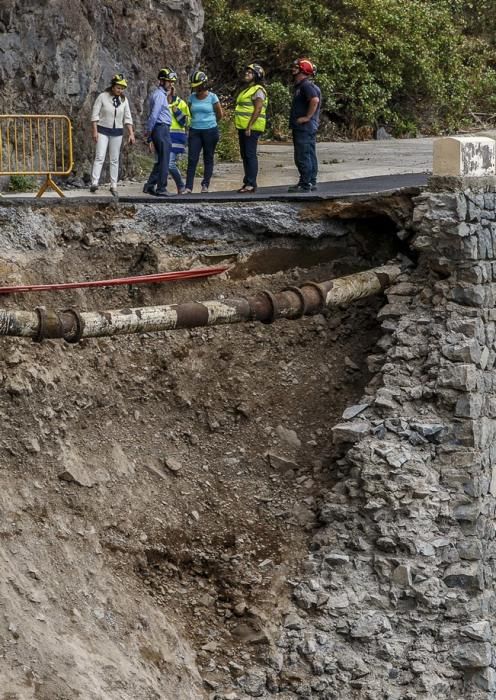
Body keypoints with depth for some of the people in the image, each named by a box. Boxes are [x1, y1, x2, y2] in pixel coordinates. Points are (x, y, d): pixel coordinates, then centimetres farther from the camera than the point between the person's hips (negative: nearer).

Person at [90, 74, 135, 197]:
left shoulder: (124, 100, 5)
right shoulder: (102, 97, -7)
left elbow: (127, 118, 9)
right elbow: (95, 114, -7)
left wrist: (131, 134, 2)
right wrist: (95, 131, -12)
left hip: (117, 132, 4)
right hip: (103, 130, -4)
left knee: (114, 159, 6)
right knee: (100, 157, -14)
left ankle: (113, 185, 10)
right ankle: (94, 183, -21)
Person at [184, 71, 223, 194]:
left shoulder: (212, 97, -4)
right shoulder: (192, 97, 6)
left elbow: (220, 114, 6)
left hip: (210, 131, -2)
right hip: (195, 131, 2)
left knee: (208, 158, 4)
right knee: (192, 159, -6)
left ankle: (205, 185, 11)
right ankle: (188, 187, -8)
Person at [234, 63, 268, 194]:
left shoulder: (258, 90, -9)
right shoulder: (246, 90, 21)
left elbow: (258, 109, -18)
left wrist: (249, 127, -22)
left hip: (252, 129, -10)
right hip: (243, 128, 10)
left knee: (250, 155, -12)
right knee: (245, 155, 11)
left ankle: (251, 184, -13)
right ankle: (248, 183, 15)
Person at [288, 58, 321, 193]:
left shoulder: (306, 86, -15)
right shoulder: (301, 86, 18)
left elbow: (315, 100, -30)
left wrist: (307, 117, -24)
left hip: (304, 127, -11)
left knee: (302, 157, -9)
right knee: (310, 155, 13)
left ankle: (305, 184, -8)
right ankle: (311, 182, 19)